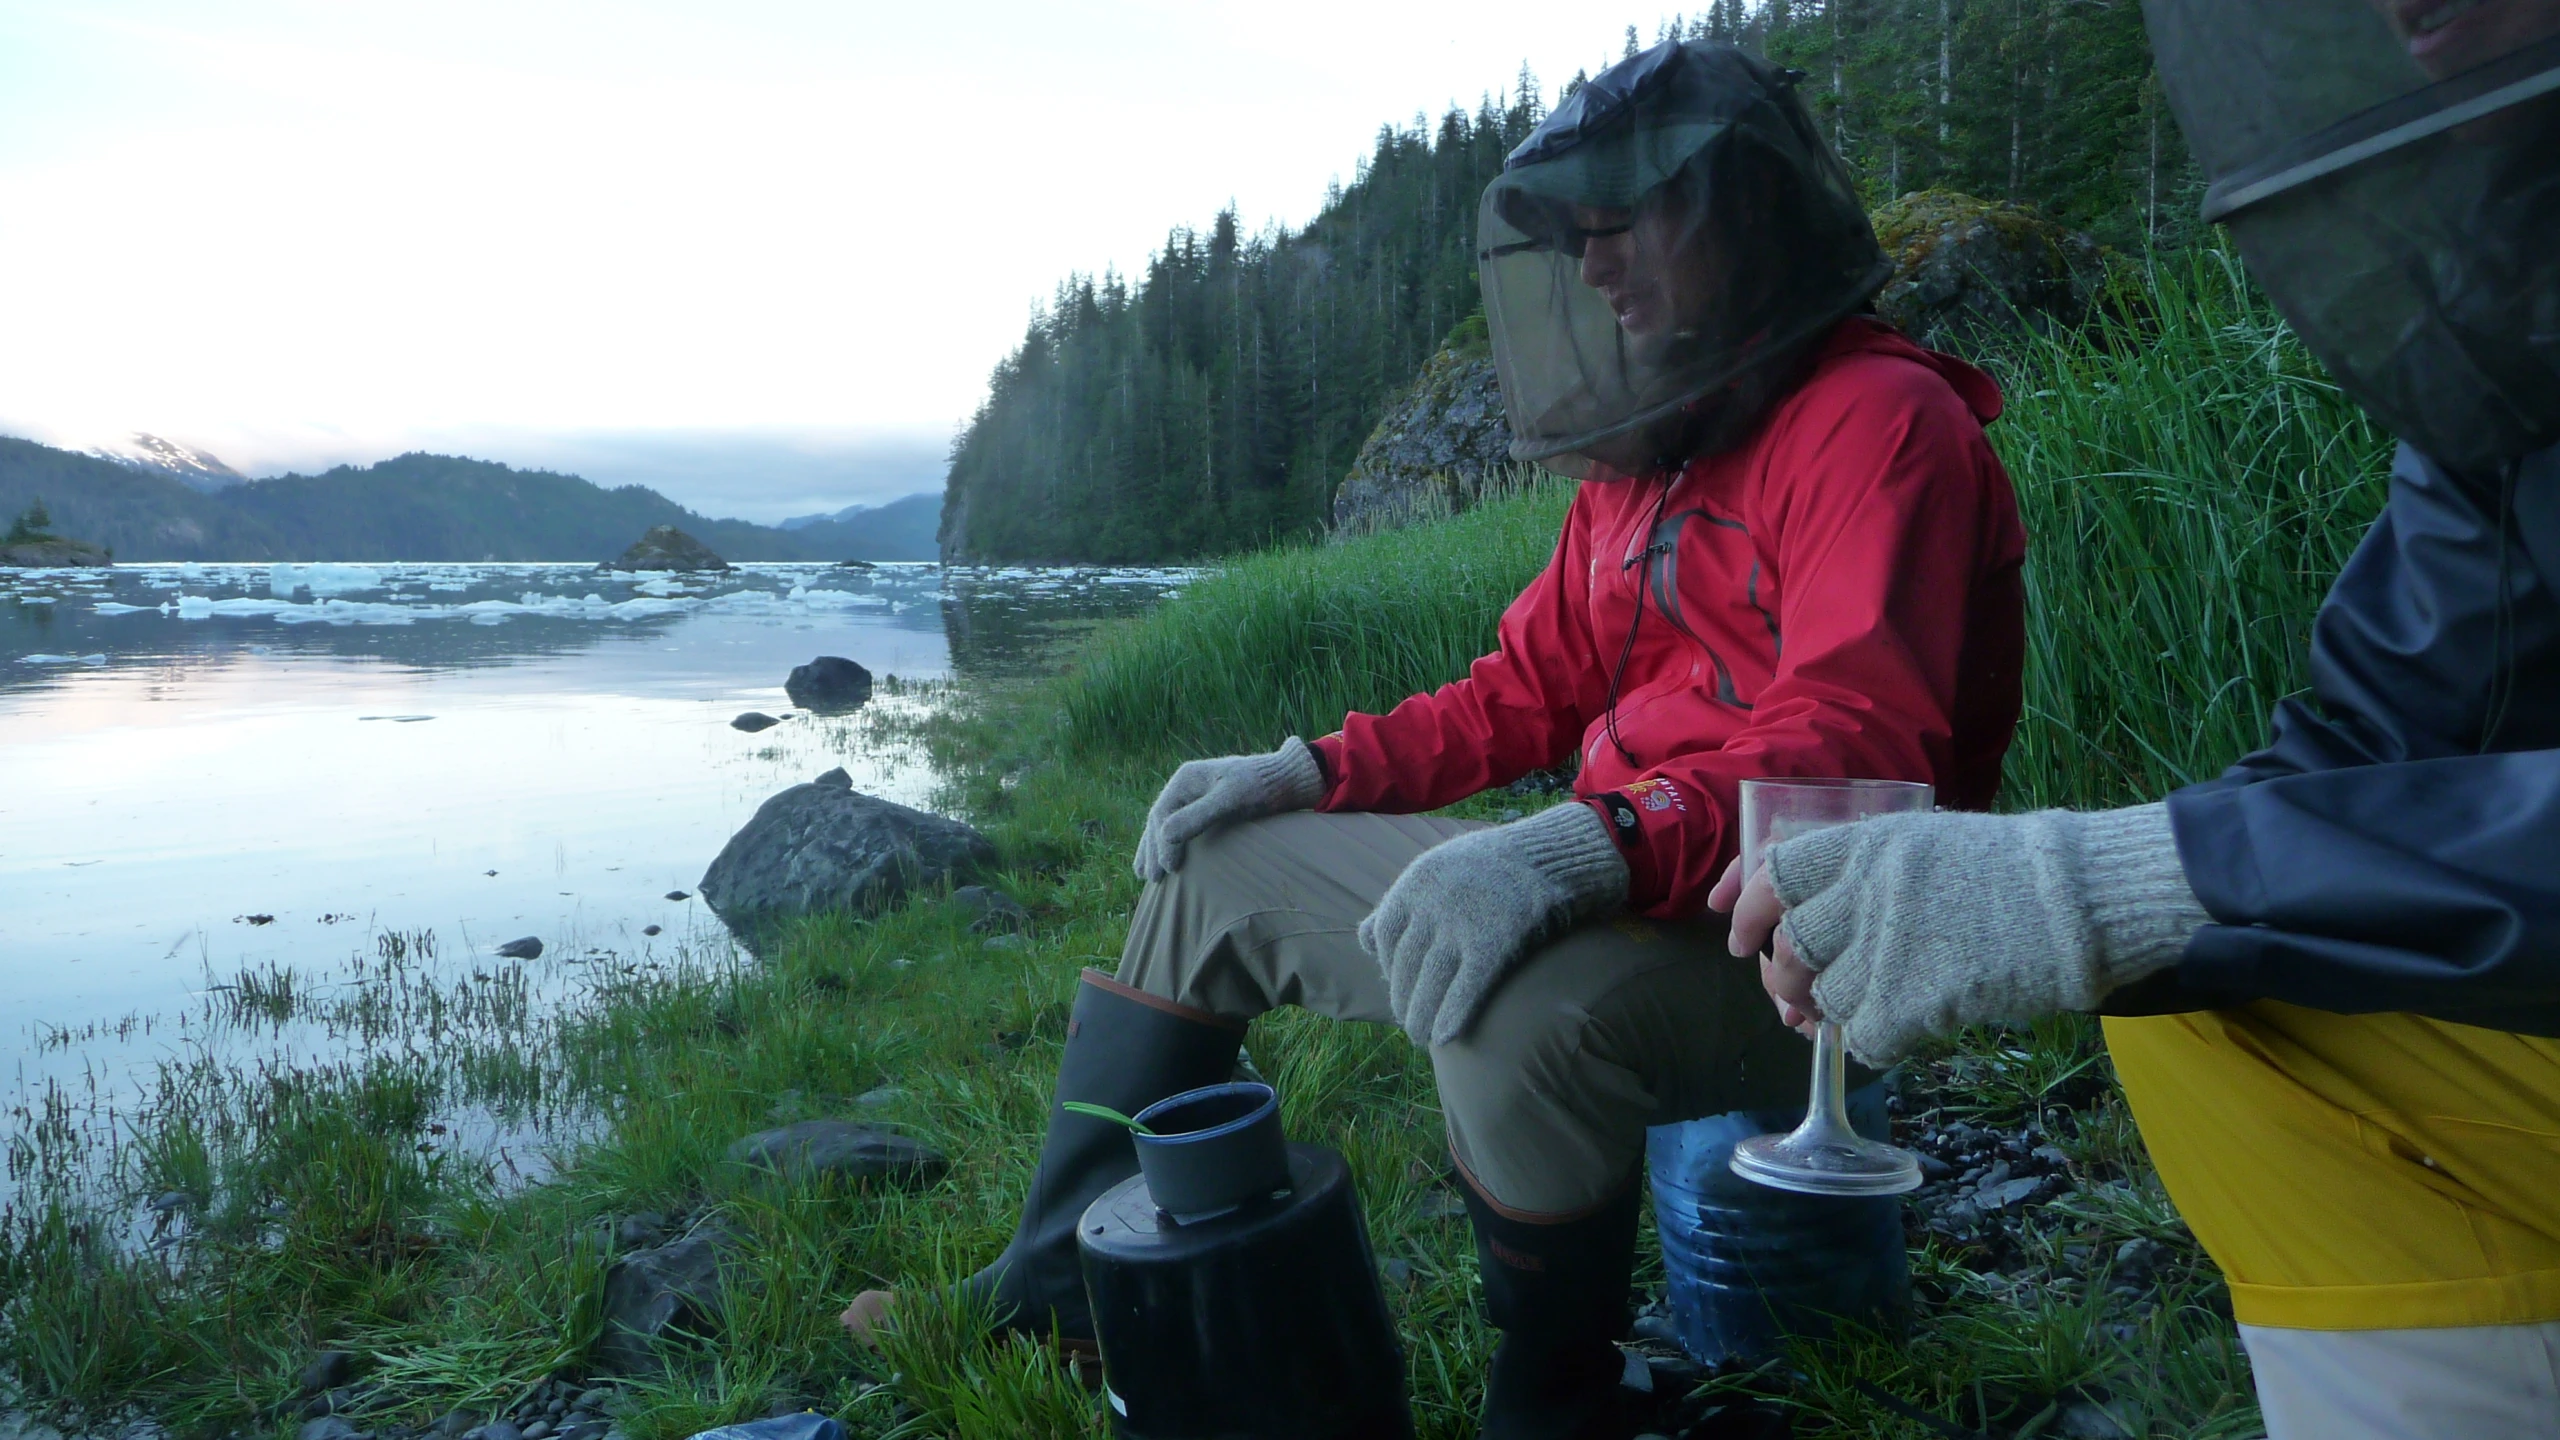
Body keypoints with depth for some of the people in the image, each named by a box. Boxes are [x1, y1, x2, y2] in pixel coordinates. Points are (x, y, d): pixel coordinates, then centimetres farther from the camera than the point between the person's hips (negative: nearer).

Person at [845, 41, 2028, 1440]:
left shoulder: (1881, 421, -13)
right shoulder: (1646, 457, 15)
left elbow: (1856, 745, -27)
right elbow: (1522, 693, 17)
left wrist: (1597, 844, -41)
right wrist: (1309, 771, 5)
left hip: (1778, 946, -9)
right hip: (1613, 890, 9)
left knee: (1528, 1005, -42)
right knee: (1215, 865, 12)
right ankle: (1051, 1297, 16)